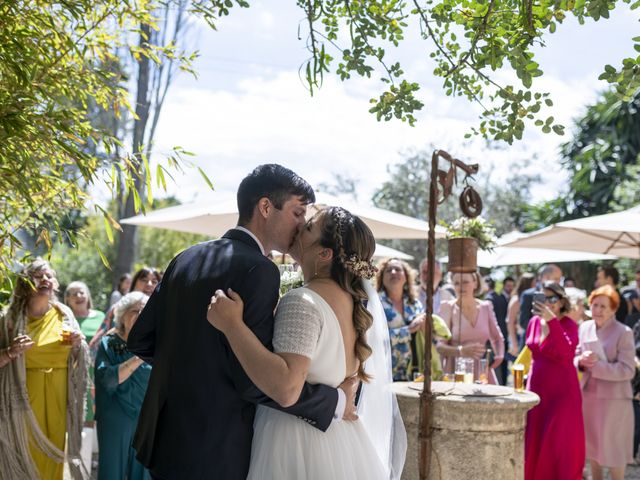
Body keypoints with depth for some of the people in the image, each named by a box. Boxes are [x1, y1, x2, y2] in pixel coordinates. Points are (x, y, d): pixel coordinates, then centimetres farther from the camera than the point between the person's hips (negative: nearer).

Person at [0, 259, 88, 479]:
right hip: (26, 396, -2)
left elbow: (76, 361, 14)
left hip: (58, 395, 3)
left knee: (54, 451, 8)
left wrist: (77, 344, -6)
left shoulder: (63, 314, 5)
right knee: (27, 455, 0)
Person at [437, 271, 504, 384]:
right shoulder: (448, 307, -1)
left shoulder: (486, 307, 7)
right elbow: (440, 346, -6)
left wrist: (499, 355, 0)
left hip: (483, 374, 2)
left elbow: (497, 338, 21)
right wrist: (461, 351, -24)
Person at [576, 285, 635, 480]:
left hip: (613, 398, -6)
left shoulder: (624, 333, -13)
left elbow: (627, 370, -18)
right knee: (592, 443, 17)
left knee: (613, 446, 2)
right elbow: (575, 357, 11)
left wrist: (597, 364, -24)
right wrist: (581, 361, -12)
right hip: (587, 395, 6)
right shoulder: (585, 327, 5)